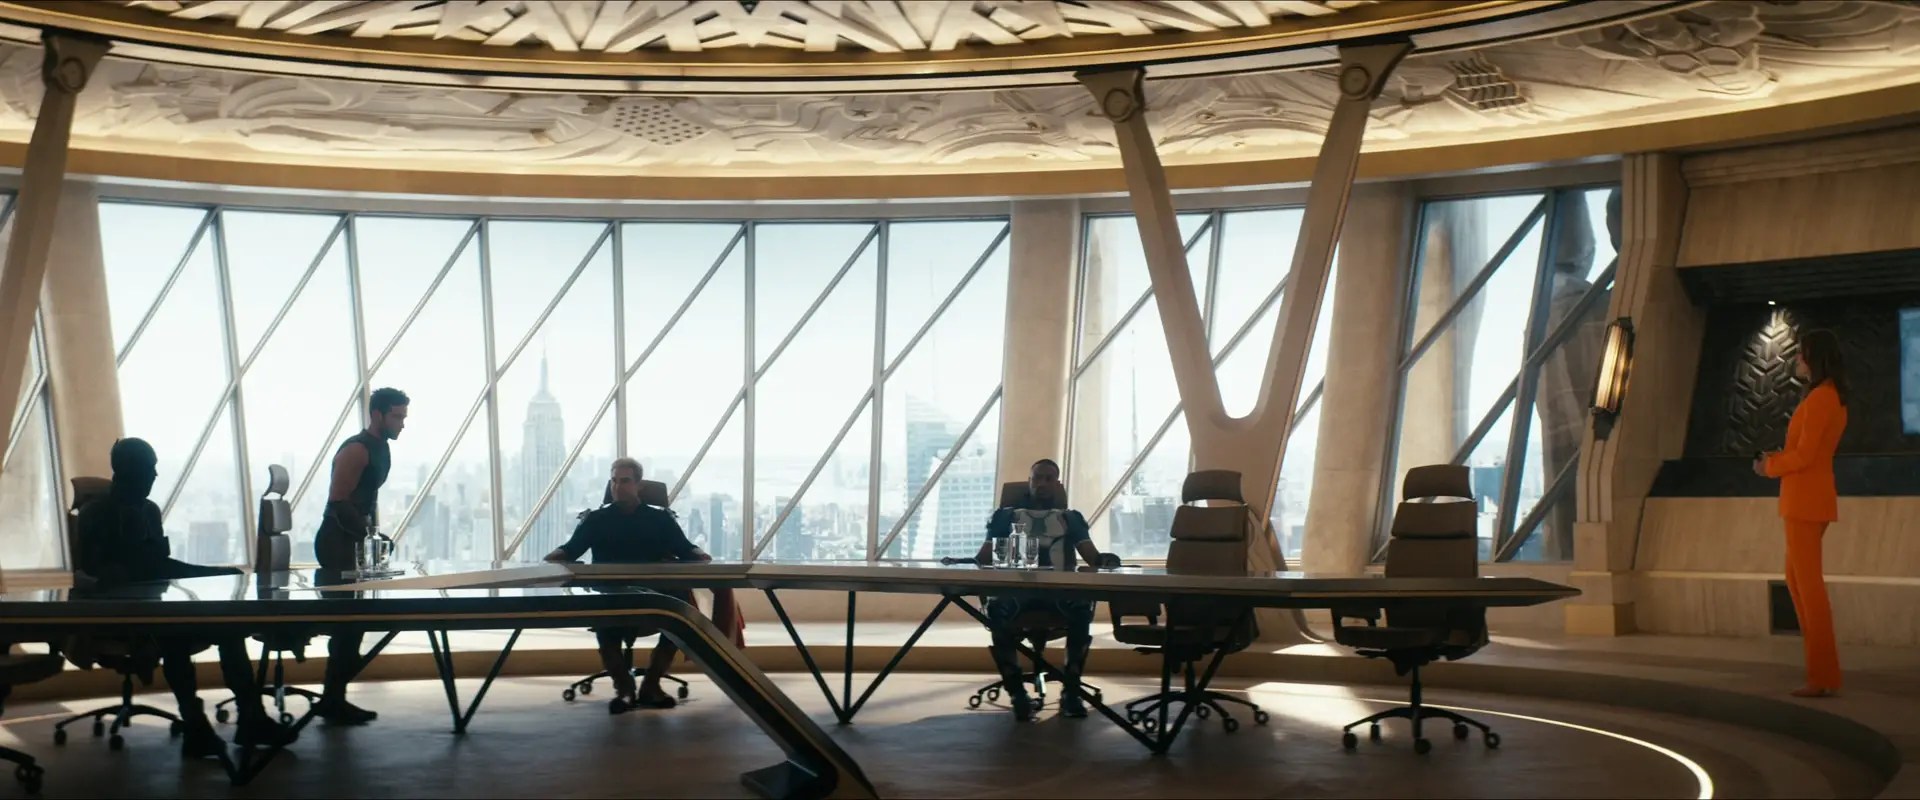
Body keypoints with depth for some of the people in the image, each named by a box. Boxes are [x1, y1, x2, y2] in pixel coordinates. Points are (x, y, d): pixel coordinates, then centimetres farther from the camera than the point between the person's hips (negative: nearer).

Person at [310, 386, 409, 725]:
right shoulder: (356, 450, -15)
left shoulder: (380, 449, 14)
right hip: (337, 544, -10)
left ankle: (333, 698, 19)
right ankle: (333, 701, -2)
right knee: (348, 621, -8)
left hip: (352, 543, 10)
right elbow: (338, 503, -20)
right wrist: (368, 534, -19)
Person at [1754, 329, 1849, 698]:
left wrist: (1771, 466, -3)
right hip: (1810, 499, 10)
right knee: (1797, 578, 16)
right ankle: (1821, 667, 20)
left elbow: (1804, 455, -19)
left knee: (1809, 582, -7)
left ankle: (1823, 678, -4)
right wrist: (1777, 459, 6)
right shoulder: (1833, 398, 16)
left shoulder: (1819, 398, -15)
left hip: (1806, 500, -10)